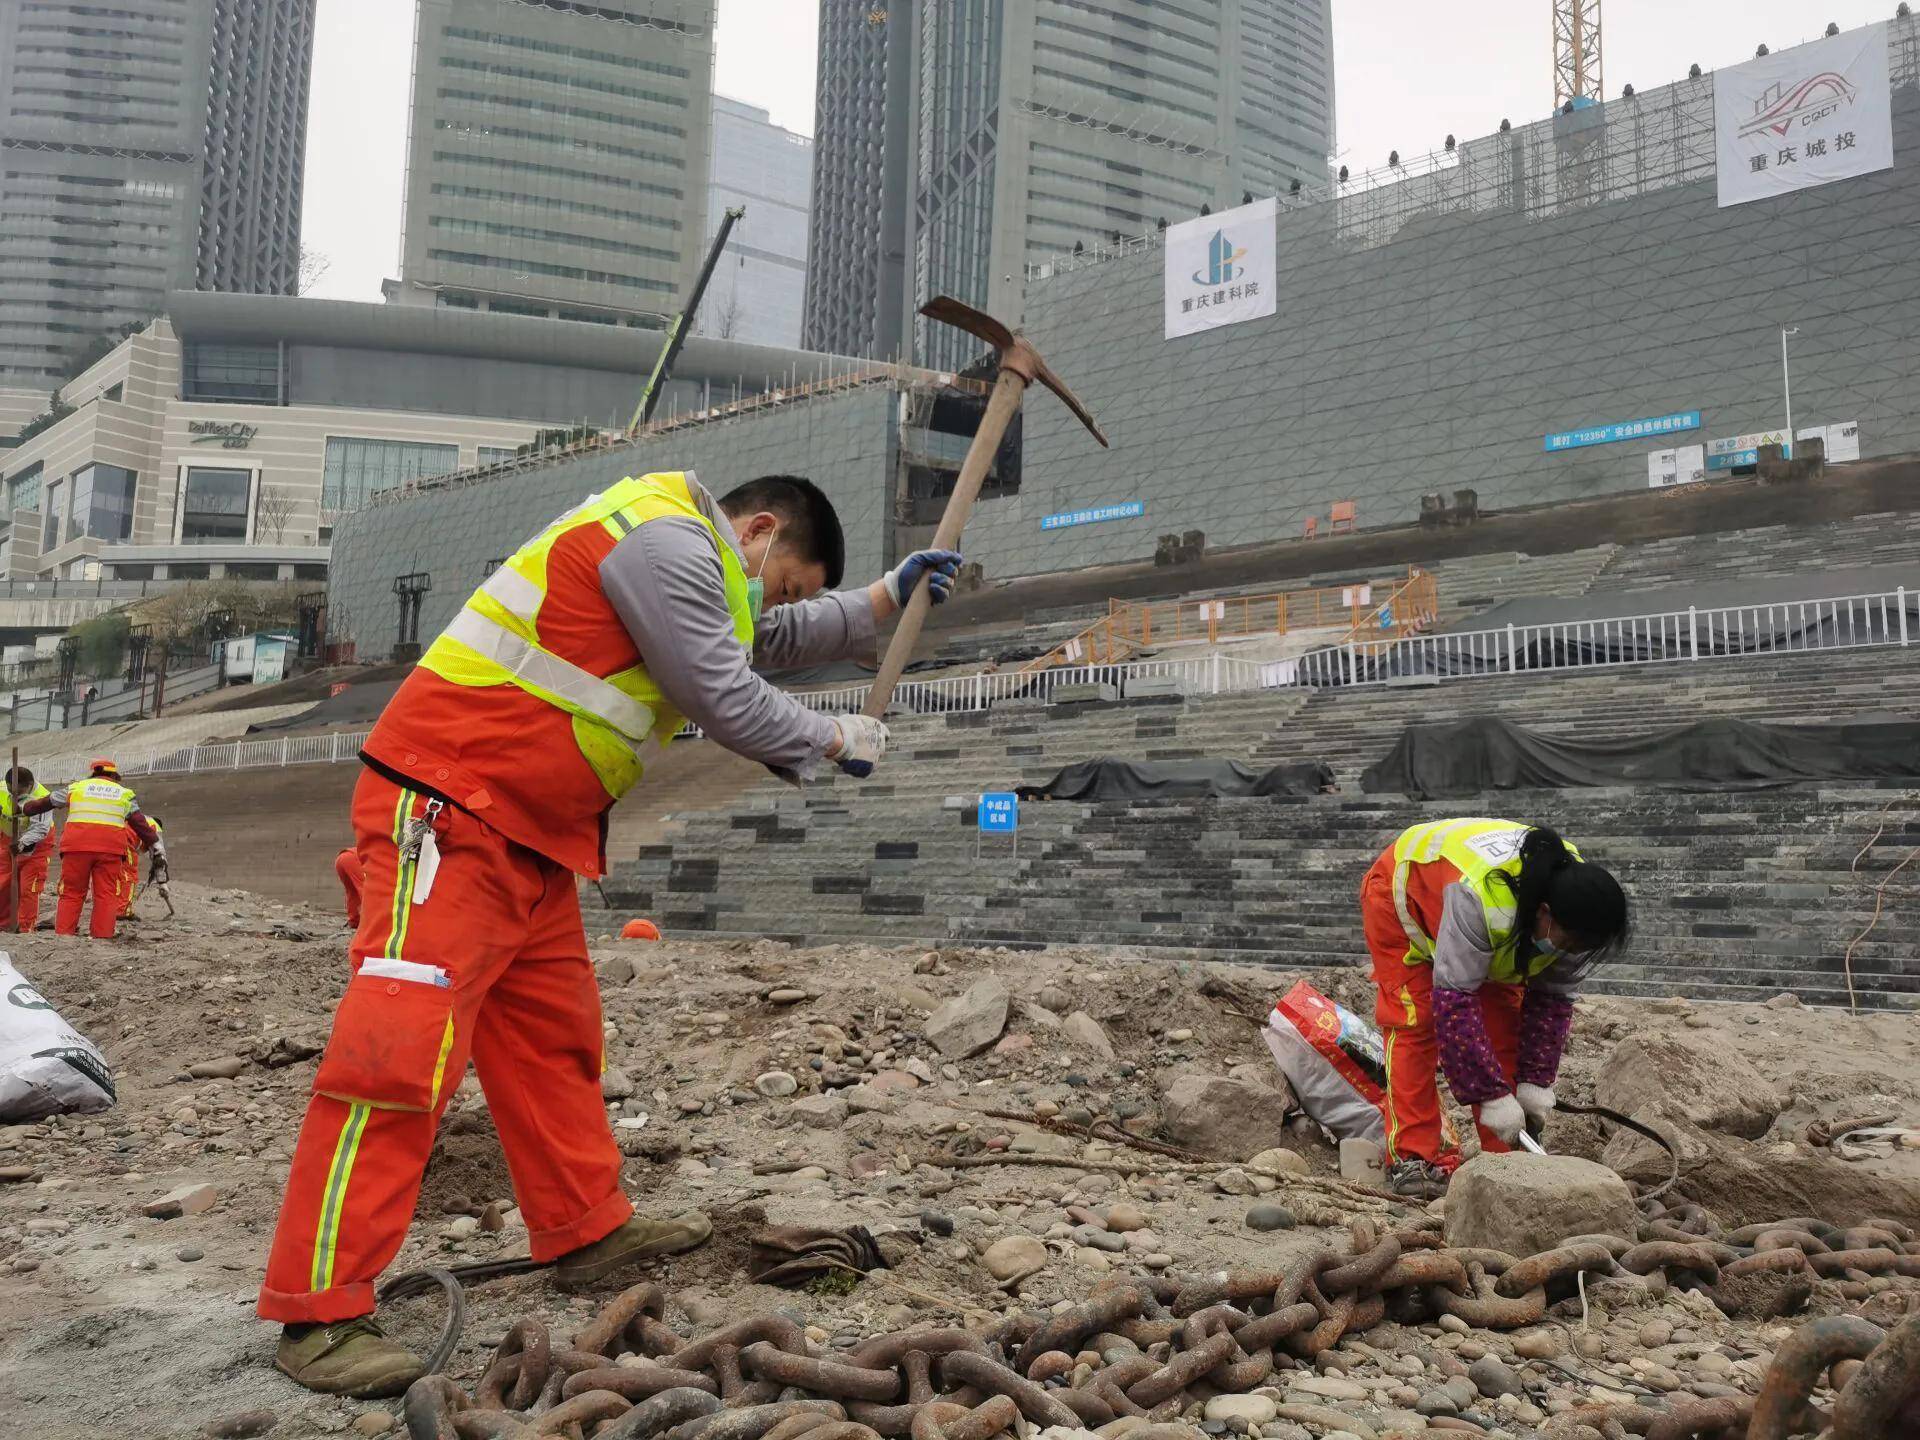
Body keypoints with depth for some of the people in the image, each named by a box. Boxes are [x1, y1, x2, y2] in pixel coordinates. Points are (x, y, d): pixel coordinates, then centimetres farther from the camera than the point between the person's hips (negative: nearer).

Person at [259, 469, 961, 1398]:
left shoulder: (690, 569, 20)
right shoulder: (667, 539, -14)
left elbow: (773, 641, 35)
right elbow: (726, 700, -15)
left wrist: (887, 597, 32)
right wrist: (836, 739, 0)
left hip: (529, 835, 11)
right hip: (445, 812, -11)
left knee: (554, 1037, 14)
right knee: (403, 1042, -14)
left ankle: (587, 1232, 24)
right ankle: (321, 1311, -11)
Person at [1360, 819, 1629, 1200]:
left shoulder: (1573, 912, -26)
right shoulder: (1479, 898, -47)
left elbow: (1553, 998, -13)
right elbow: (1454, 1001, -40)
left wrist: (1536, 1080, -17)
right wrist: (1493, 1095, -37)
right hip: (1400, 895, -6)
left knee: (1505, 1023, -4)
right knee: (1416, 1024, -17)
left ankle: (1505, 1154, 2)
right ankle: (1410, 1158, -14)